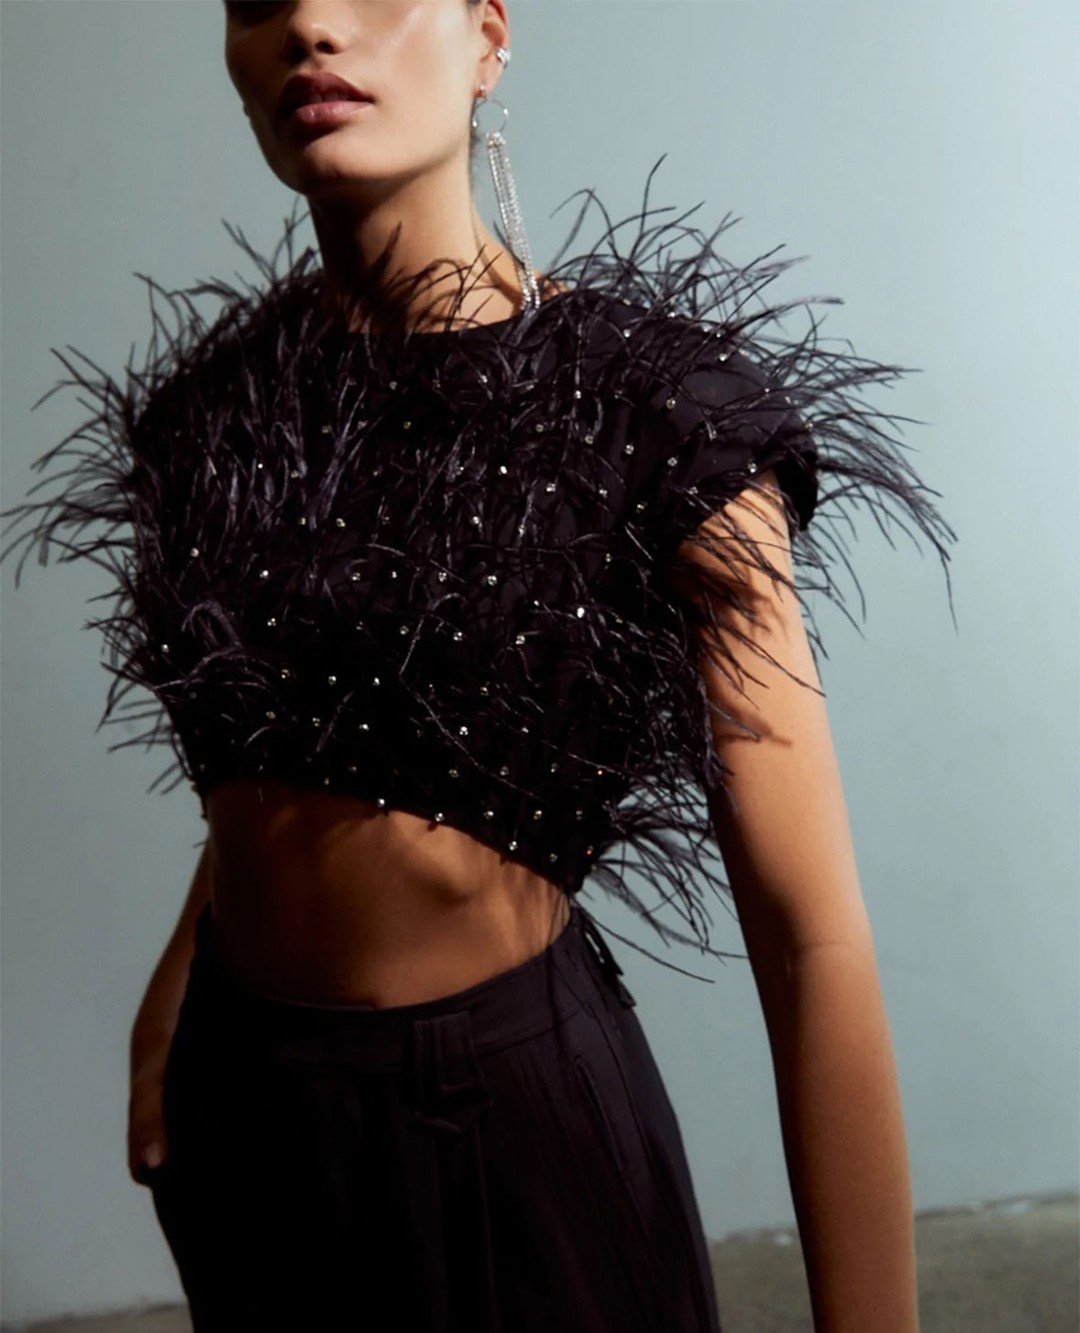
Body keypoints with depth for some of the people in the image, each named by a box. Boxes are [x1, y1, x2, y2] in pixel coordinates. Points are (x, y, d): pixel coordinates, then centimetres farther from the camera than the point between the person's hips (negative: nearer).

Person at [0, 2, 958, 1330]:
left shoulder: (655, 408, -16)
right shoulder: (217, 401, -2)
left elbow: (811, 934, -18)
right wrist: (174, 991, 1)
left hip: (517, 1119, -4)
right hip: (236, 1105, 5)